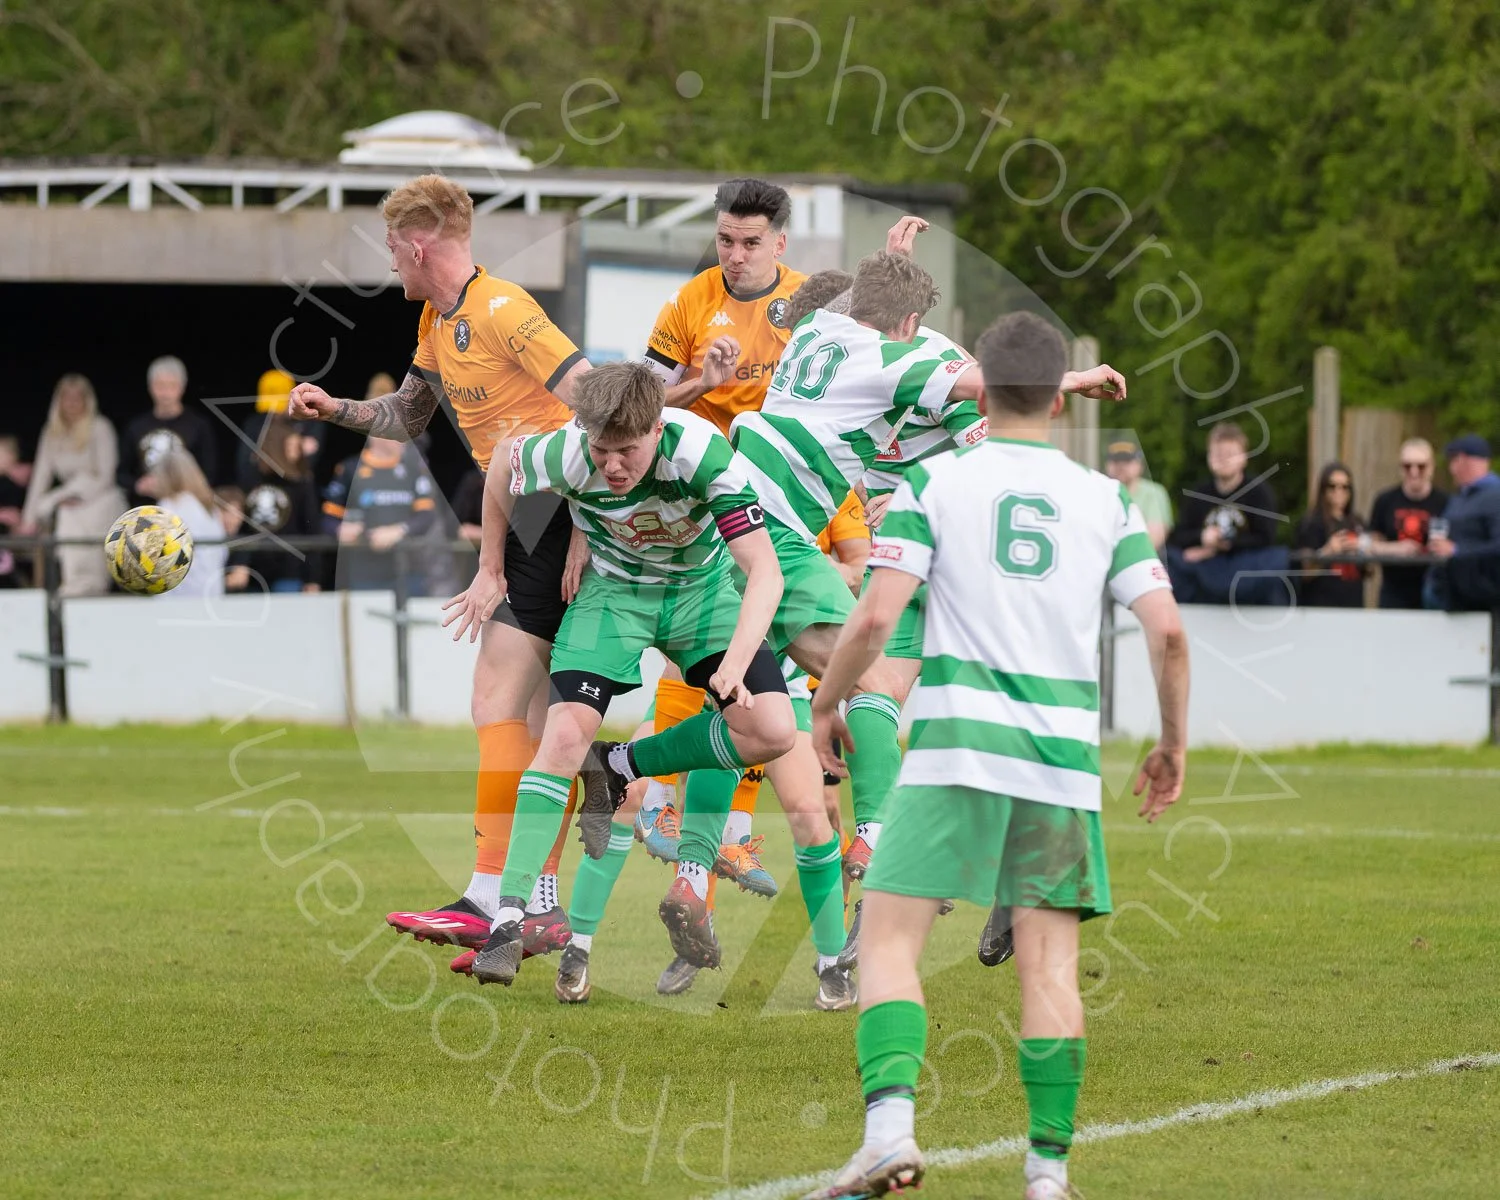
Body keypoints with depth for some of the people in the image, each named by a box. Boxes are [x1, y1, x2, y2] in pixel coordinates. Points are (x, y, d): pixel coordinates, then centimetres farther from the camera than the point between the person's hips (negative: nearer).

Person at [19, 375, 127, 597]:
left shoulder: (100, 428, -4)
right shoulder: (52, 433, 9)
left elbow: (104, 476, -5)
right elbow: (41, 476, 8)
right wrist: (29, 518, 3)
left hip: (99, 503, -4)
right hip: (70, 513, 4)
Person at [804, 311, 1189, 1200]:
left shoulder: (935, 483, 3)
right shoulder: (1106, 500, 10)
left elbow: (876, 615, -6)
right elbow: (1168, 631, 3)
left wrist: (826, 705, 10)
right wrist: (1174, 744, 16)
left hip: (956, 747, -2)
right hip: (1064, 755, 2)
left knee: (891, 940, -2)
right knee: (1051, 963, 7)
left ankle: (891, 1127, -22)